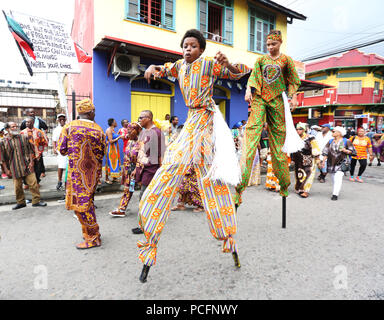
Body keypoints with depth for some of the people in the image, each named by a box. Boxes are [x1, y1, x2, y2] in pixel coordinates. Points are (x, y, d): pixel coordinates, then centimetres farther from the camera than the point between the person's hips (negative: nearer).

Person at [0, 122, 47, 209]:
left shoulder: (23, 137, 3)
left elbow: (31, 150, 7)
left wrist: (31, 161, -3)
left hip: (27, 166, 0)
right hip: (14, 169, 0)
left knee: (33, 183, -2)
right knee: (17, 186, 8)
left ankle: (36, 201, 9)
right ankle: (21, 202, 26)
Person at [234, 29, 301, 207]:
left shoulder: (286, 60, 11)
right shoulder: (261, 60, 14)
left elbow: (294, 81, 13)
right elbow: (253, 77, 11)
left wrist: (293, 97, 1)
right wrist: (248, 91, -6)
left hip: (277, 100, 0)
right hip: (259, 99, 0)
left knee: (278, 136, 2)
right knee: (252, 130, -17)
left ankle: (284, 184, 17)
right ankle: (240, 186, -23)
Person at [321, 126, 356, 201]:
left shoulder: (346, 141, -1)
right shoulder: (330, 141, 10)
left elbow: (352, 151, 0)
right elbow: (326, 152, 10)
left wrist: (345, 151, -19)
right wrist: (323, 161, 3)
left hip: (342, 163, -4)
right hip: (331, 163, 4)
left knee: (338, 178, -16)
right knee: (334, 178, 7)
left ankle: (335, 194, -16)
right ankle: (336, 192, 22)